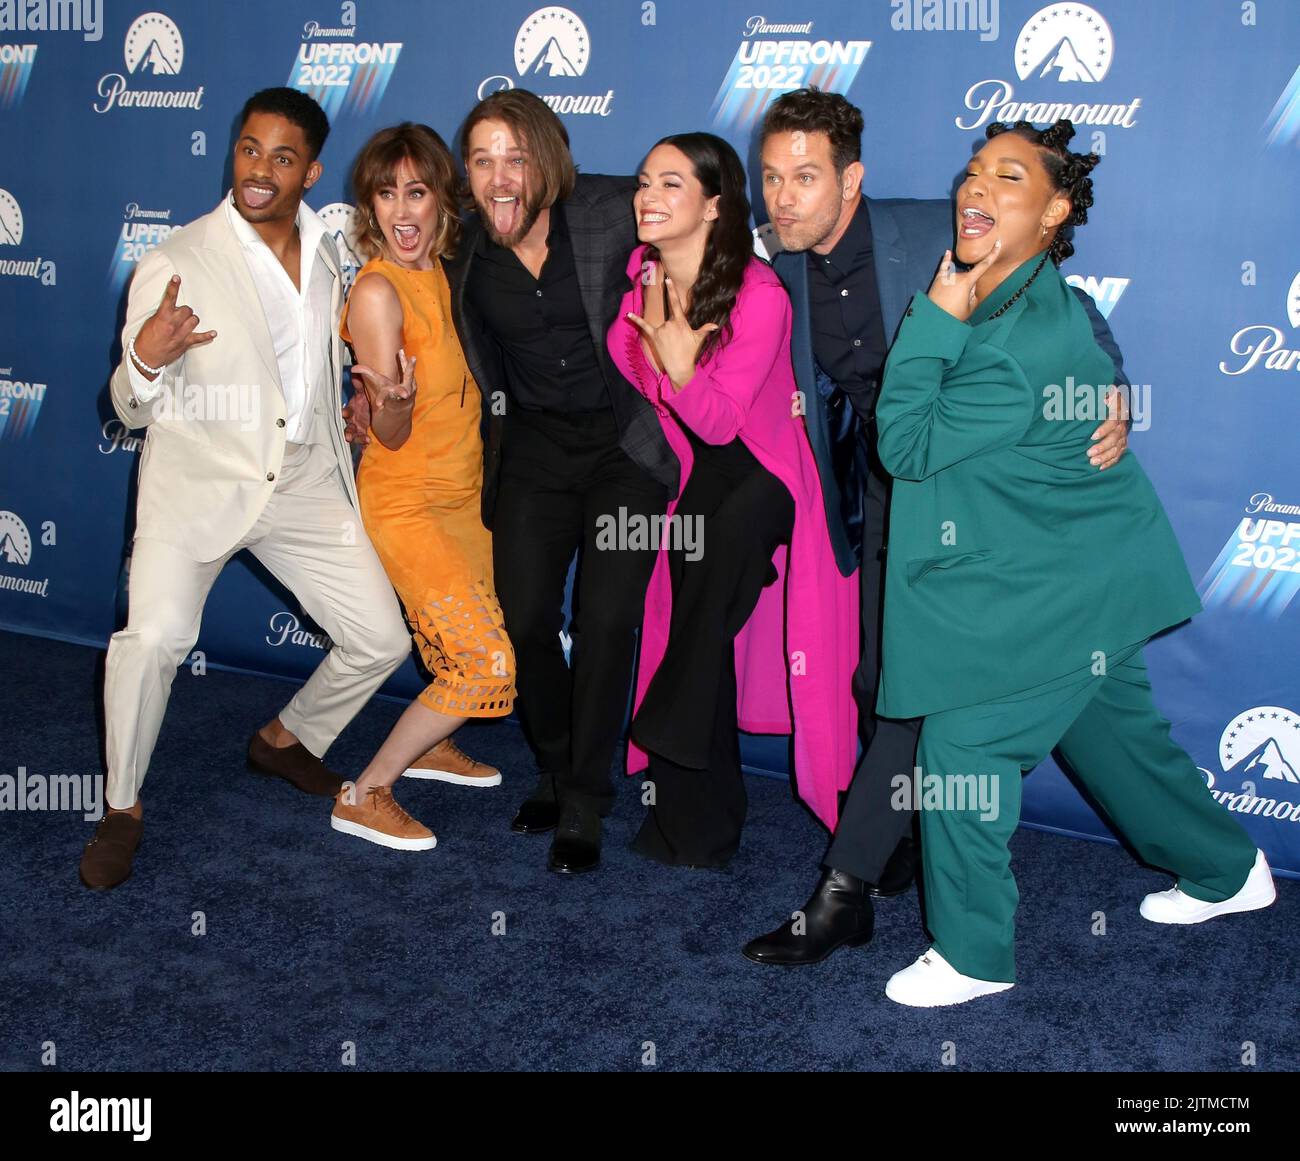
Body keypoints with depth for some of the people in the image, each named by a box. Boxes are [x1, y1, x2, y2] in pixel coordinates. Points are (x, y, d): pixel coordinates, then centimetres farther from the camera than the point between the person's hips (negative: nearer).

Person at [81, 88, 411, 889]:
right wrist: (144, 362, -30)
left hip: (305, 483, 5)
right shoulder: (175, 265, -9)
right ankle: (123, 809, -1)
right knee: (154, 636, -26)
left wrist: (345, 412, 12)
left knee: (381, 639, 2)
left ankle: (286, 741, 31)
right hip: (198, 480, -5)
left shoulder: (325, 255, 8)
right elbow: (136, 411, -9)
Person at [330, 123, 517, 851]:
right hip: (408, 505, -8)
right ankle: (364, 797, 1)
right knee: (486, 664, -12)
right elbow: (391, 436, -22)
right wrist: (395, 400, -40)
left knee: (465, 642, 19)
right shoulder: (378, 292, -22)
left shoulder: (444, 271, 1)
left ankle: (428, 747, 44)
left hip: (465, 491, 8)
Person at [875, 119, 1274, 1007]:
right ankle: (1229, 872, 45)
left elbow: (909, 448, -26)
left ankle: (974, 956, 14)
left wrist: (936, 319, -23)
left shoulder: (1029, 339, -28)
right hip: (1084, 580, 10)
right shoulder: (1001, 302, 2)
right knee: (1120, 730, 23)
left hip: (1053, 597, -10)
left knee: (960, 752, -4)